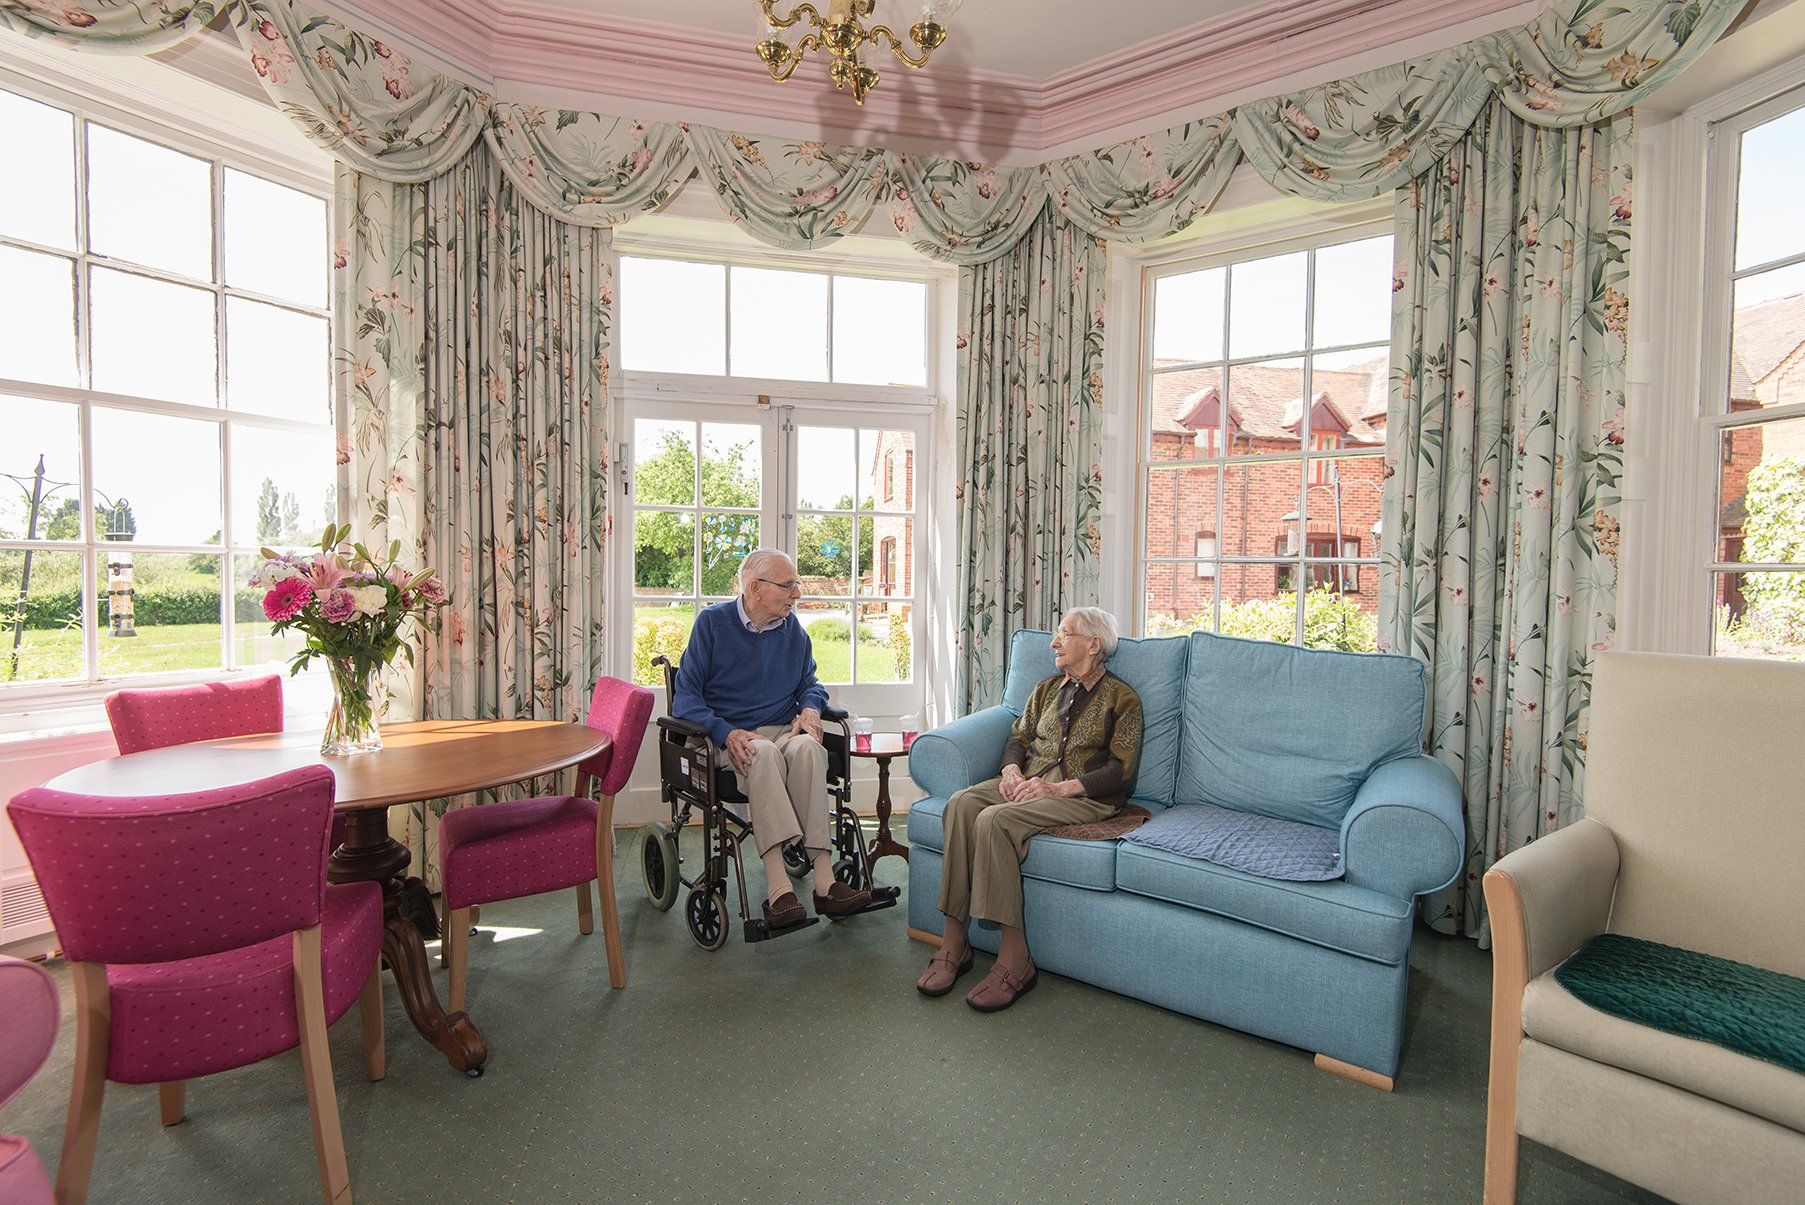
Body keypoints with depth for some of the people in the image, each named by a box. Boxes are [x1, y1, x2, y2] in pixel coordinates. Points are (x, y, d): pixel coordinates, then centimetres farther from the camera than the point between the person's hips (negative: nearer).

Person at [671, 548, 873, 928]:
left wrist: (810, 708, -1)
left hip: (783, 730, 3)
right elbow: (685, 697, -3)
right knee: (764, 752, -38)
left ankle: (824, 878, -40)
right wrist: (726, 733, -20)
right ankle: (779, 886, -46)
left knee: (807, 747, -33)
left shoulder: (792, 628, 13)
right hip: (728, 737, -3)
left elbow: (810, 683, 24)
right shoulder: (712, 621, 0)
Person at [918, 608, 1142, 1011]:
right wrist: (1012, 770, -3)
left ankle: (1015, 960, -26)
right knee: (961, 803, -26)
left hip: (1084, 795, -6)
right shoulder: (1047, 689, 24)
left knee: (995, 820, -33)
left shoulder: (1121, 698, 5)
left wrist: (1059, 788, -17)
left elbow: (1121, 769, -5)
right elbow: (1018, 739, 21)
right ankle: (954, 943, -24)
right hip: (1029, 781, 6)